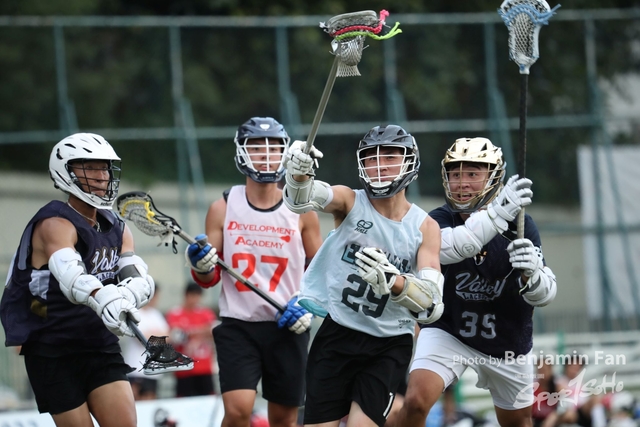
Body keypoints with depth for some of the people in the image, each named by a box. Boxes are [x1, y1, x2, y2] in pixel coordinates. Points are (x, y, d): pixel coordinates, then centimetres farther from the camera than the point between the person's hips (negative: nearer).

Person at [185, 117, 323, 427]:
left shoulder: (301, 211, 2)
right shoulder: (223, 208, 1)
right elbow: (208, 280, 5)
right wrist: (201, 266, -18)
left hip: (288, 327, 1)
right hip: (237, 324, -1)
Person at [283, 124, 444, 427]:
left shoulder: (425, 227, -3)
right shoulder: (350, 202, -3)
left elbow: (432, 306, -14)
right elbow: (303, 197, -25)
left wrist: (393, 281, -34)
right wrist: (298, 174, -49)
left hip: (390, 348, 0)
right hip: (337, 336, 0)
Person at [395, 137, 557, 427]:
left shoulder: (520, 225, -14)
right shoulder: (439, 220, -16)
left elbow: (545, 295, -18)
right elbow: (445, 249, -41)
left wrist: (532, 274, -42)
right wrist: (496, 214, -52)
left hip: (506, 341, 2)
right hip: (448, 333, -2)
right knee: (415, 402, -23)